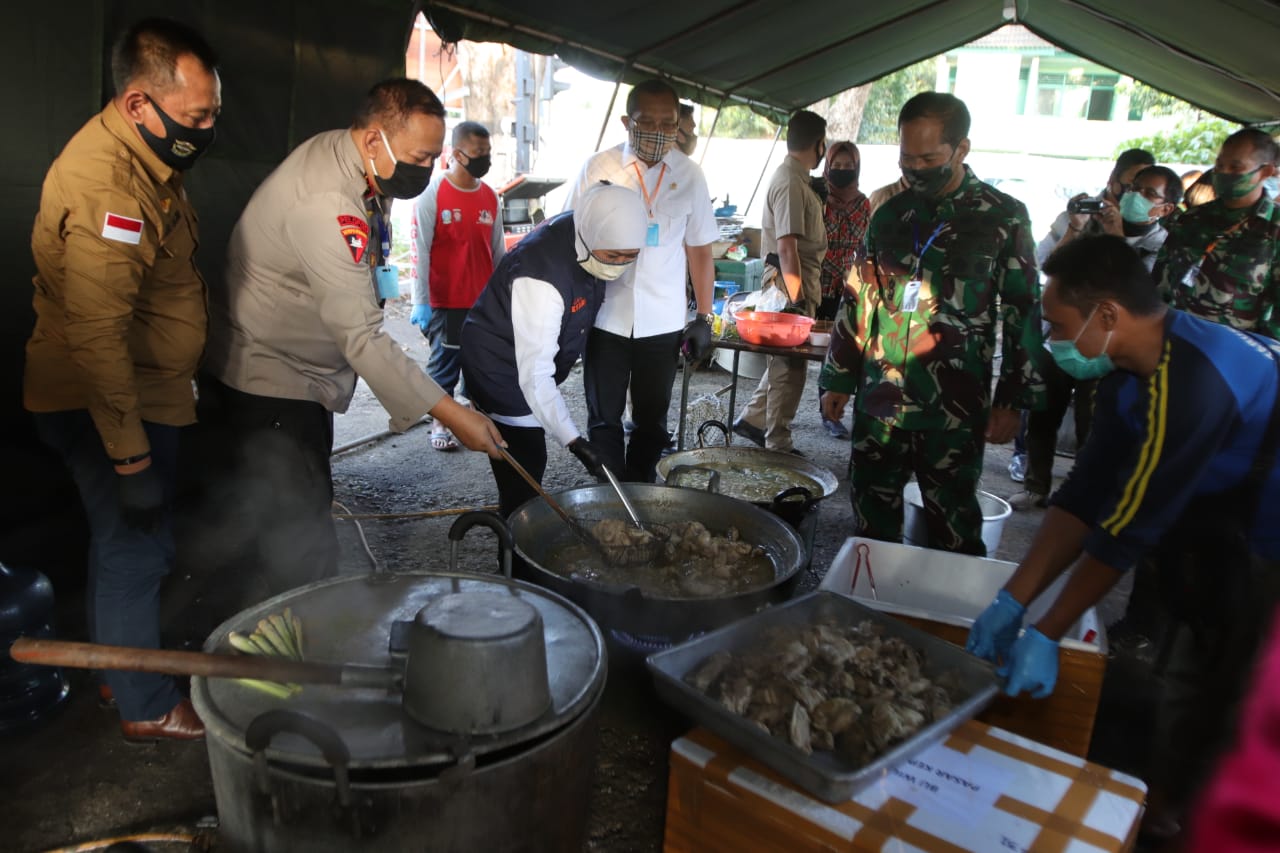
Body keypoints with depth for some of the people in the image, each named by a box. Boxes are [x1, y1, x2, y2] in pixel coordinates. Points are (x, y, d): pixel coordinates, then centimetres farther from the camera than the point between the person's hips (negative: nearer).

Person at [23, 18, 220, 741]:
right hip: (106, 404, -10)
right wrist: (130, 457, -27)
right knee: (133, 551, 3)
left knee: (138, 547, 21)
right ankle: (148, 708, 20)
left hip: (143, 393, 10)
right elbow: (96, 337, -30)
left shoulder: (149, 158, 9)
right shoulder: (105, 186, -25)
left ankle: (126, 669, 39)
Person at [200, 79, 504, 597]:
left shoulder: (339, 151, 0)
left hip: (300, 377, 10)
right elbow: (362, 336, -34)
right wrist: (448, 413, -35)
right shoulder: (326, 205, -30)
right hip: (266, 390, -10)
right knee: (302, 548, -8)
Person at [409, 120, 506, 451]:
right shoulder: (433, 193, -8)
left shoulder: (490, 196, 8)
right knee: (444, 361, 5)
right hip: (445, 301, -5)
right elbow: (420, 250, -10)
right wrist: (421, 302, -15)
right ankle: (440, 423, 18)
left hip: (484, 300, 5)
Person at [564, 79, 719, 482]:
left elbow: (700, 251, 7)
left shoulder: (690, 175, 1)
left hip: (663, 323, 1)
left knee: (652, 421, 11)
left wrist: (703, 317, 4)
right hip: (606, 317, -1)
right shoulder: (599, 168, -3)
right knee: (604, 419, 6)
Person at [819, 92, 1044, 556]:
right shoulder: (890, 215, 9)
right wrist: (838, 378, 12)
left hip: (955, 408, -4)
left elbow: (1022, 311, -2)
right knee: (872, 520, 12)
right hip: (879, 400, 4)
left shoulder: (1003, 217, -2)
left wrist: (1012, 400, -5)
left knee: (954, 526, 6)